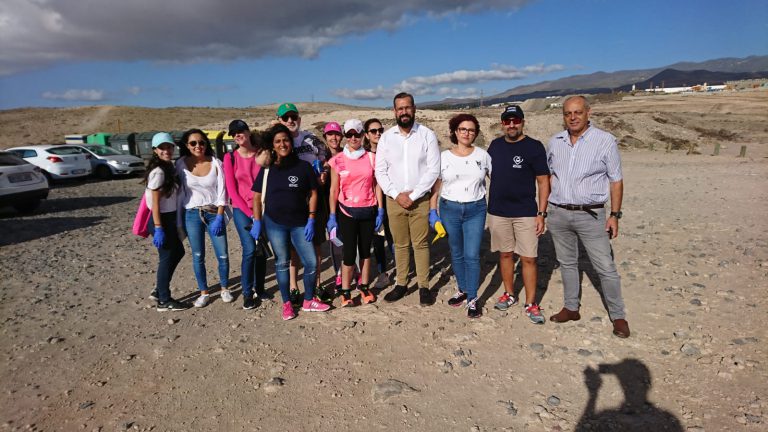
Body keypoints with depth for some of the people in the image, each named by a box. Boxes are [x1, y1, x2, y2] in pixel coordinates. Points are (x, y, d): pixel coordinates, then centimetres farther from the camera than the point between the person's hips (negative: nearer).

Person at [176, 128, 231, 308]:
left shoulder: (216, 163, -3)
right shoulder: (181, 164, -1)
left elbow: (222, 191, -5)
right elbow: (179, 192, 2)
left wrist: (219, 217, -11)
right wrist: (179, 219, 1)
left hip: (214, 213, 0)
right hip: (192, 215, 1)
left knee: (223, 255, 1)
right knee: (198, 256, 6)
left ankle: (225, 289, 22)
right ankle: (203, 292, 21)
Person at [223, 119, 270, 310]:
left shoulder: (263, 154, 0)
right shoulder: (230, 157, -2)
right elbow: (231, 189, -4)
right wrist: (250, 212, -7)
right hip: (242, 210, -2)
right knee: (250, 250, -11)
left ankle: (259, 288, 24)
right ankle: (247, 293, 3)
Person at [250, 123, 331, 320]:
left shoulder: (304, 167, -1)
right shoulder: (267, 169, 1)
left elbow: (313, 194, 3)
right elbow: (257, 196, 5)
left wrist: (311, 220, -3)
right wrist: (257, 222, -1)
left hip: (300, 223, 0)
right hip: (274, 223, 0)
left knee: (311, 262, -1)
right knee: (282, 263, 8)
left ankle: (309, 301, 19)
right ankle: (287, 303, 22)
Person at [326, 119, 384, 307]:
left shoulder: (371, 158, 3)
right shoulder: (337, 160, -1)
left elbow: (377, 185, 5)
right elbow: (333, 190, 0)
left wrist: (380, 211, 0)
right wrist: (332, 216, -3)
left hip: (368, 211, 2)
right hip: (347, 212, -2)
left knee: (365, 251, 11)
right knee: (349, 254, -1)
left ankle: (364, 287, 25)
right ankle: (345, 292, 13)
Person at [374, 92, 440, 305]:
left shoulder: (427, 135, -4)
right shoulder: (386, 137, 3)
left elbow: (433, 170, -8)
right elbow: (380, 171, 2)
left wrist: (413, 195, -12)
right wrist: (397, 195, -9)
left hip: (420, 200, -2)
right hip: (394, 200, 2)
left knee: (420, 244, 4)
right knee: (400, 245, 11)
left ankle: (424, 286, 15)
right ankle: (400, 284, 22)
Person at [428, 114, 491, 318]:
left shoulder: (482, 155, 3)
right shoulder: (444, 157, 2)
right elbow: (435, 187, 4)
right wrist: (433, 213, -2)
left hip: (475, 210, -1)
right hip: (449, 209, 1)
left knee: (472, 256, -5)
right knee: (457, 254, 12)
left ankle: (473, 299, 7)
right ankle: (463, 290, 29)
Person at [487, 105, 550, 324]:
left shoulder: (534, 147, -5)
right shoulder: (495, 145, 8)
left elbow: (543, 182, -5)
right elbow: (487, 173, 17)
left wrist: (541, 213, -11)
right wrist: (484, 207, 11)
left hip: (525, 213, -4)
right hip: (497, 212, 4)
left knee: (528, 258, -1)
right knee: (505, 254, 13)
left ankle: (530, 303, 11)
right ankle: (509, 294, 29)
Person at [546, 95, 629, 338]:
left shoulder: (605, 141, -6)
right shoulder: (555, 142, 6)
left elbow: (616, 181, -3)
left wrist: (615, 215, -8)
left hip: (590, 215, -4)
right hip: (559, 214, 4)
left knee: (605, 267, 0)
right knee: (567, 263, 14)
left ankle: (618, 316, 14)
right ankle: (571, 308, 28)